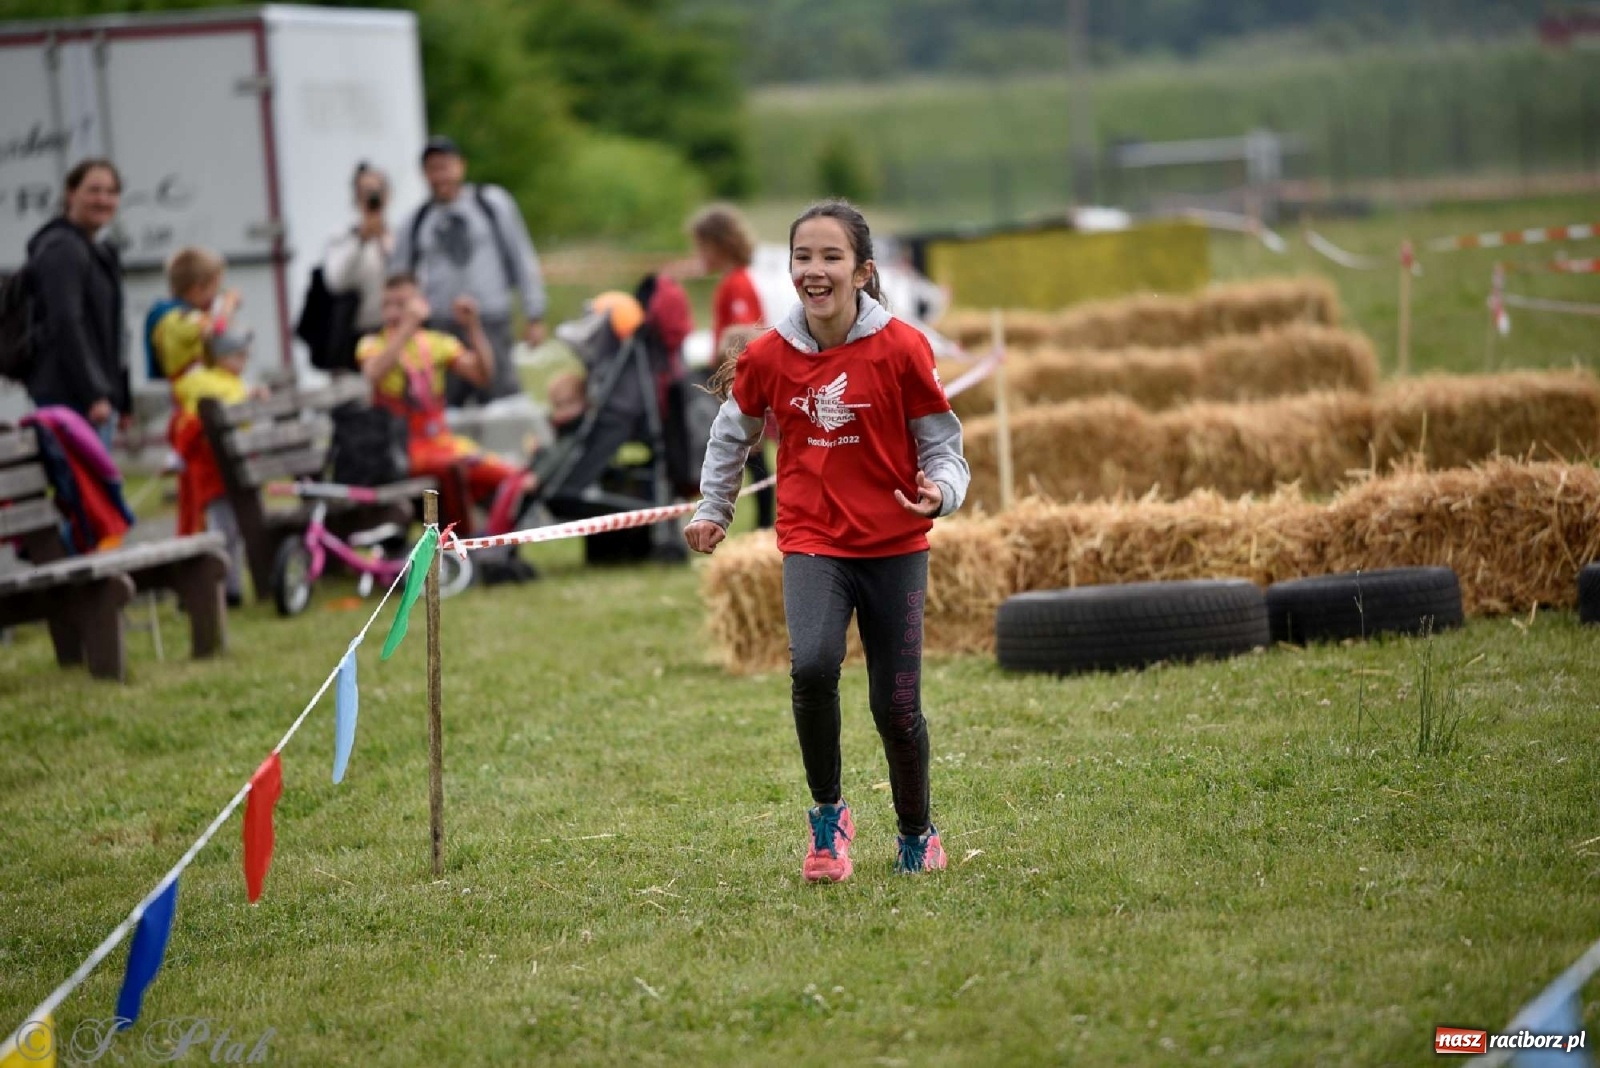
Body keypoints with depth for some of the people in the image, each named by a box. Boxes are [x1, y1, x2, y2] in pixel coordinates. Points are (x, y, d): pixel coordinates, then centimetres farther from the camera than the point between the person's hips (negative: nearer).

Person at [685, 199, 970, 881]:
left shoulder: (901, 349, -11)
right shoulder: (767, 356, -4)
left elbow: (941, 446, -4)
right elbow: (732, 434, 15)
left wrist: (940, 490, -24)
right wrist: (712, 511, 19)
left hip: (895, 547, 0)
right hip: (811, 543, 1)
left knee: (896, 705, 3)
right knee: (812, 665, -26)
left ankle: (917, 835, 29)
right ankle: (827, 814, -4)